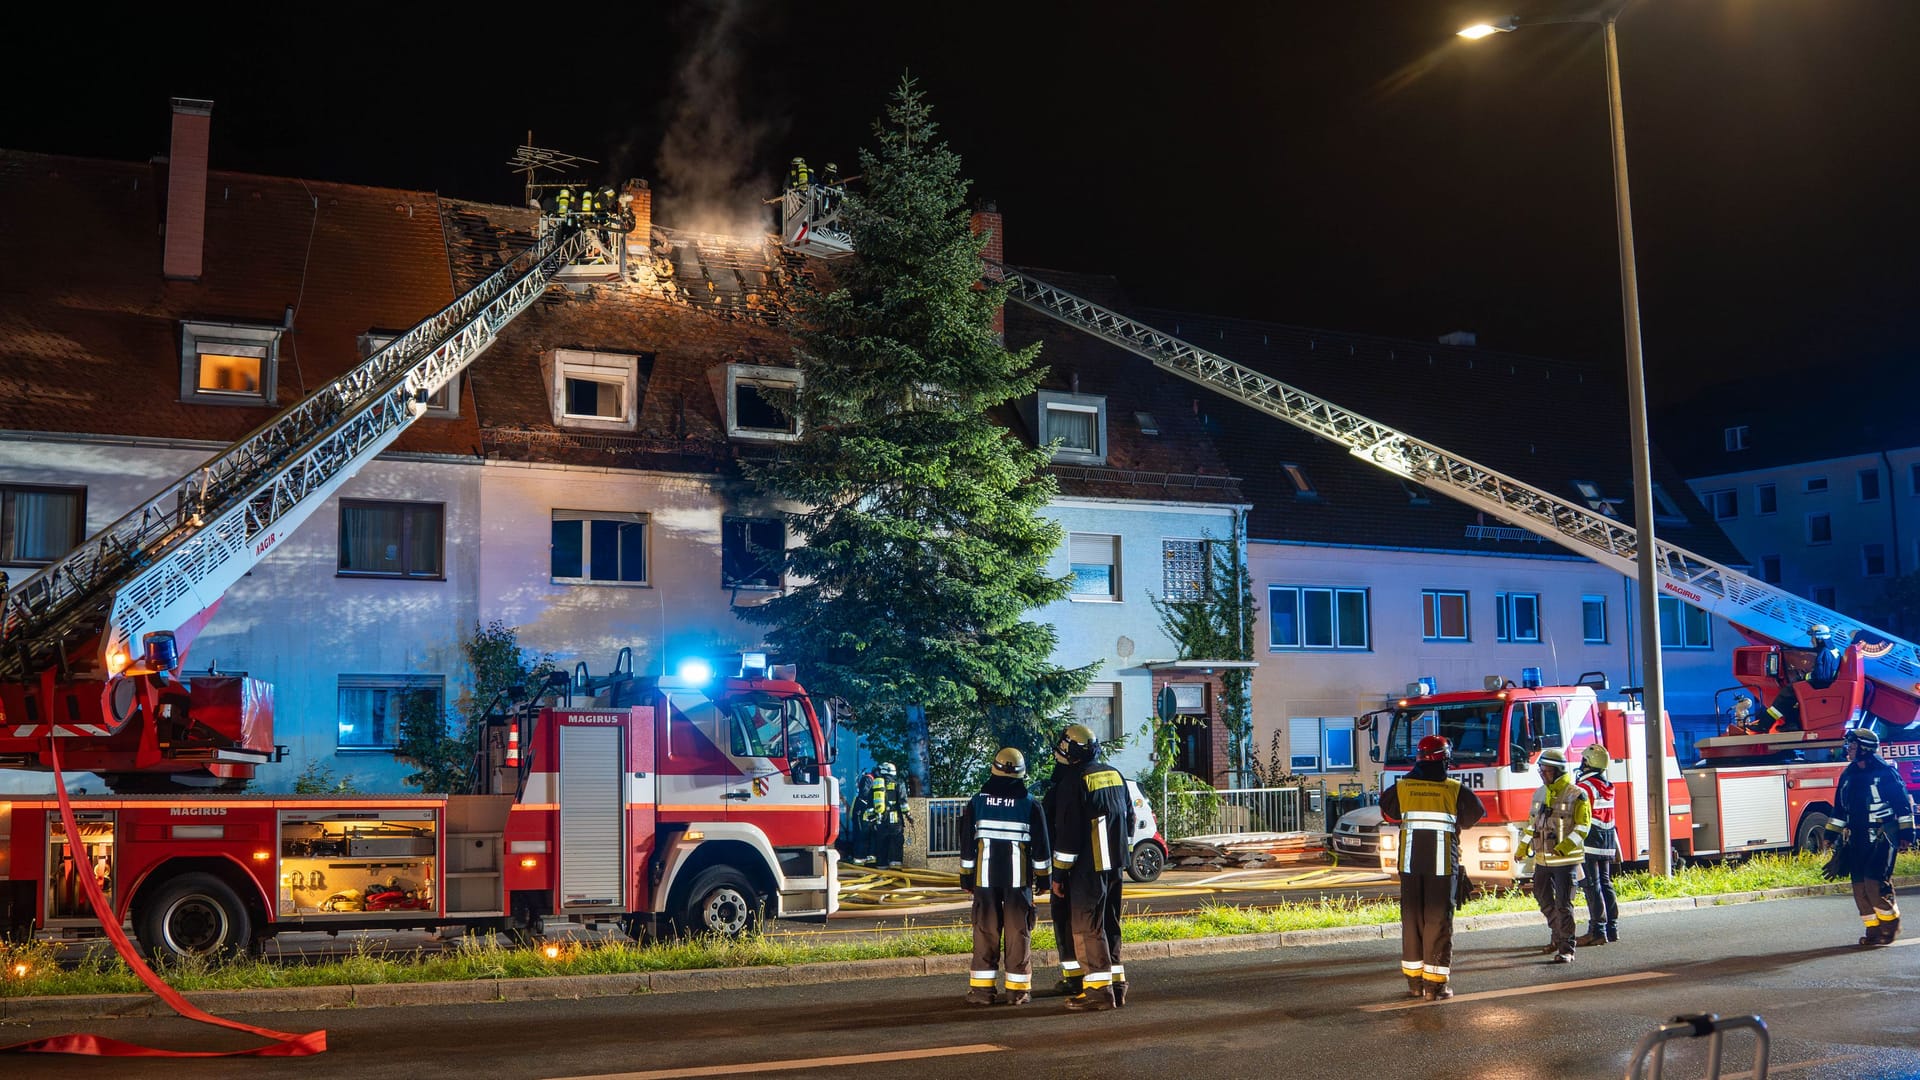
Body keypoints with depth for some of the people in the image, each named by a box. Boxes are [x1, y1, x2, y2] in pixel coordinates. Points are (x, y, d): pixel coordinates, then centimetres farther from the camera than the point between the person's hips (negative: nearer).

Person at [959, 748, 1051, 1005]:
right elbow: (1041, 845, 2)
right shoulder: (1030, 805, -1)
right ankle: (1018, 989, 4)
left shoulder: (977, 803, 2)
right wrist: (1042, 877, 11)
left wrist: (966, 876, 13)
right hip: (1018, 878, -1)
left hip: (985, 877, 1)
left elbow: (967, 844, 5)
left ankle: (981, 988, 4)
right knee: (1018, 931, 3)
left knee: (985, 930, 5)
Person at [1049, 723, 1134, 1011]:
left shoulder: (1074, 780, -13)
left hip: (1088, 867, -8)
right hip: (1115, 864, 8)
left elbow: (1068, 833, -15)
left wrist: (1059, 873, -10)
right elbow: (1129, 819, 19)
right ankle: (1116, 984, 19)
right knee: (1109, 924, 15)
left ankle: (1098, 989, -5)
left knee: (1087, 928, -3)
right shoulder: (1114, 775, 11)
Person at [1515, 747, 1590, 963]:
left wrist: (1565, 846, -23)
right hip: (1542, 859, 7)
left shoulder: (1576, 795, -7)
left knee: (1563, 904, -7)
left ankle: (1566, 949, -3)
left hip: (1566, 860, -7)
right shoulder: (1539, 794, 13)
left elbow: (1583, 826, -11)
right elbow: (1532, 823, 21)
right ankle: (1559, 935, 34)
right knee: (1542, 897, 15)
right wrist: (1522, 848, 17)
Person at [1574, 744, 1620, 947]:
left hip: (1590, 844, -8)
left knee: (1592, 886, -7)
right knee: (1605, 884, 14)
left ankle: (1597, 931, -8)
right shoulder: (1609, 787, 13)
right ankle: (1612, 928, 16)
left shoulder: (1585, 787, -14)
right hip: (1607, 843, 8)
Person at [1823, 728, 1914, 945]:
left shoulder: (1886, 773, -4)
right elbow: (1840, 809, 21)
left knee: (1875, 882, -15)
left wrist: (1905, 833, -7)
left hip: (1882, 838, -7)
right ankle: (1873, 929, 12)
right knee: (1860, 886, 3)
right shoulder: (1848, 776, 14)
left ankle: (1891, 924, 4)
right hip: (1857, 840, 7)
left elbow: (1903, 803, -4)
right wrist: (1832, 835, 18)